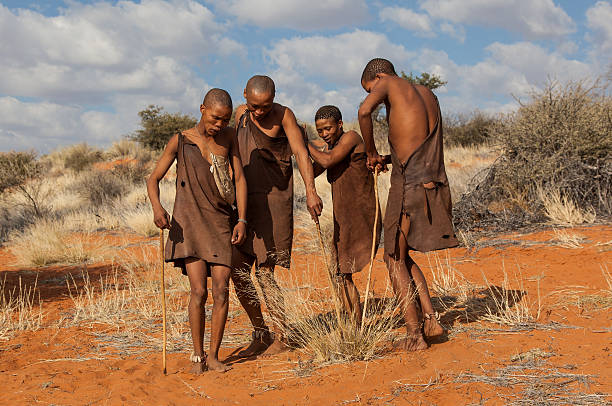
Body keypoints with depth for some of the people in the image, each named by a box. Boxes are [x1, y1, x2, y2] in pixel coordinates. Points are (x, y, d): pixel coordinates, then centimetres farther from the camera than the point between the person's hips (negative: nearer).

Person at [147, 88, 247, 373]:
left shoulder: (229, 137, 5)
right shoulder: (180, 141, -2)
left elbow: (239, 178, 7)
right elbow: (153, 180, 1)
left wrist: (242, 220, -3)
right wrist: (157, 207, -20)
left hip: (220, 223, 3)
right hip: (188, 223, -2)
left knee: (222, 290, -6)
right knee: (198, 290, -11)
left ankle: (214, 355, 8)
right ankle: (197, 356, 4)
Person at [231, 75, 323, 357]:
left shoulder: (283, 115, -8)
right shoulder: (241, 114, 10)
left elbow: (301, 153, -15)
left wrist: (310, 191, -27)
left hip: (274, 201, -6)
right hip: (246, 201, 6)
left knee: (264, 273, -9)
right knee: (237, 270, 1)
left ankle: (280, 338, 4)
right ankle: (260, 334, 16)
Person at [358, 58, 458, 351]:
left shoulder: (389, 84, 0)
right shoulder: (428, 95, 21)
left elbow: (364, 111, -20)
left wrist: (371, 154, -7)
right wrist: (390, 160, 20)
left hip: (408, 184, -7)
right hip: (433, 184, 7)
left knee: (394, 259, 4)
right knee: (402, 255, 21)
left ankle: (414, 334, 0)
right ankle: (430, 318, 15)